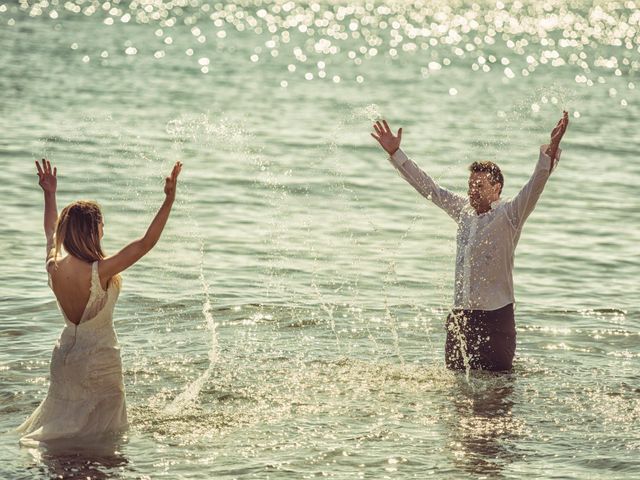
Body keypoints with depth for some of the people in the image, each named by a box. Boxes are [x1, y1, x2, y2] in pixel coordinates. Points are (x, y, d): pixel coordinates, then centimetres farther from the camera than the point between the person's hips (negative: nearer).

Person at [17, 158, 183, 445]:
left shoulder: (54, 267, -10)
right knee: (97, 437, 8)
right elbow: (146, 243, -26)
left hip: (65, 355, 6)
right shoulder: (99, 272, -26)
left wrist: (49, 195, 25)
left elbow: (51, 233, 13)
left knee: (63, 423, 23)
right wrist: (169, 200, -27)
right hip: (99, 361, -6)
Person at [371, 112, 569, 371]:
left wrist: (549, 154, -38)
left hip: (496, 314, -6)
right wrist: (395, 153, 16)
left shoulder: (508, 214, -6)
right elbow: (427, 186, 17)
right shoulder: (464, 210, 11)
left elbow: (534, 187, -22)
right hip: (460, 314, 6)